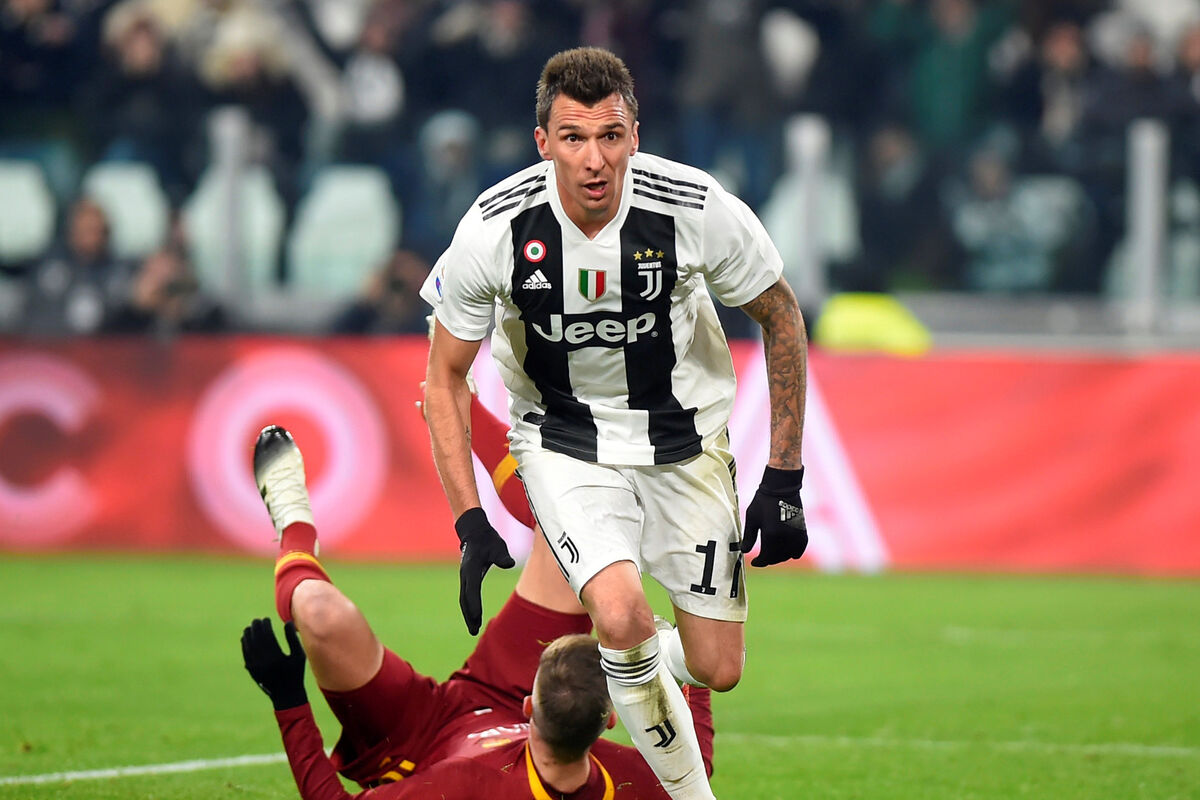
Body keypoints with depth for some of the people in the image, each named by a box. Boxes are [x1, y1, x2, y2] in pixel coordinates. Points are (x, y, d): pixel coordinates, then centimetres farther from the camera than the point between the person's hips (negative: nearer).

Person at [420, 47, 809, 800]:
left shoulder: (700, 212, -23)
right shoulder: (496, 230, -22)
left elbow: (781, 318, -5)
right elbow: (446, 376, -7)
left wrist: (784, 481, -6)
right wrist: (471, 524, -13)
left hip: (685, 439, 1)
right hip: (565, 440, -1)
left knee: (717, 670, 0)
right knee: (622, 616, -26)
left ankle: (627, 671, 35)